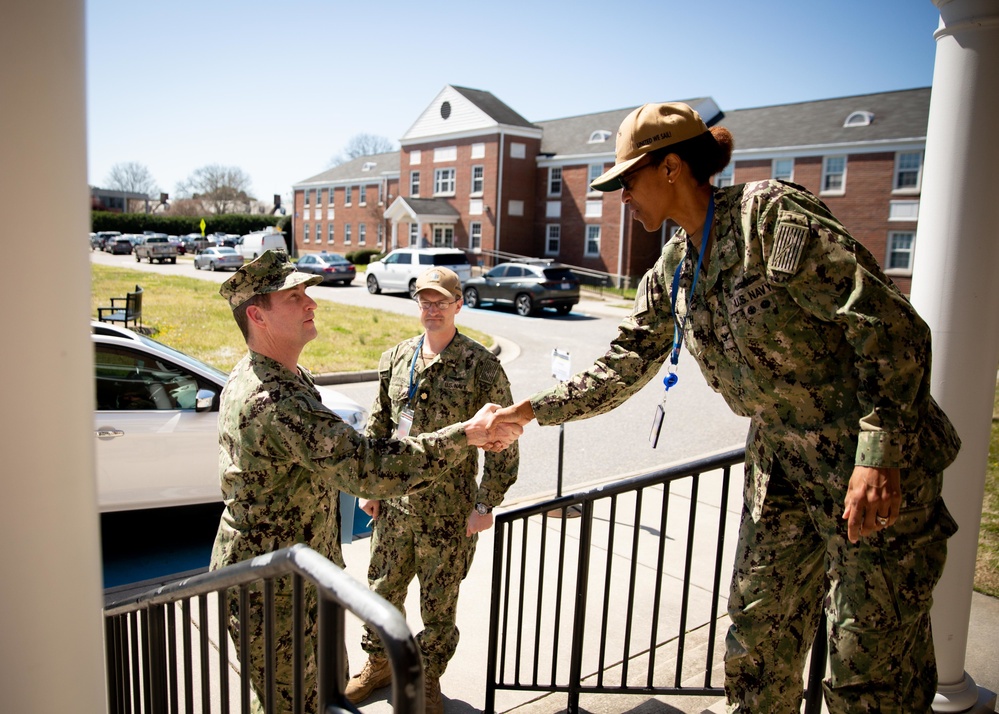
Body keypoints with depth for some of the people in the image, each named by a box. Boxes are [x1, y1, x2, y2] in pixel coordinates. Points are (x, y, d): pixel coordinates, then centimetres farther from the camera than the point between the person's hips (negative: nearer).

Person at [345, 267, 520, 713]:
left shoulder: (481, 366, -11)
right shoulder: (395, 359, 4)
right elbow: (378, 426, 12)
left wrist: (486, 504, -11)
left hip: (448, 510, -4)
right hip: (394, 503, 5)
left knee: (439, 602, 12)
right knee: (383, 589, 19)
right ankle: (380, 663, 44)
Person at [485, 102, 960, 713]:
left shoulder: (770, 213, -18)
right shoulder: (672, 271, 7)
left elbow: (891, 326, -20)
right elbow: (623, 368, 13)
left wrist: (880, 455, -25)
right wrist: (534, 410, 10)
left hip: (875, 463, -7)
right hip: (782, 458, 8)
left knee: (871, 663, 3)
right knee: (758, 639, 14)